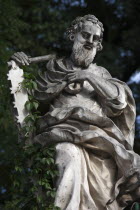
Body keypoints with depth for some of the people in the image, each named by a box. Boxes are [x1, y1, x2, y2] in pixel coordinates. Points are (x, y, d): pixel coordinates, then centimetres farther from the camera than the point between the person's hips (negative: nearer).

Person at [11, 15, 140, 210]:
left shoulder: (100, 73, 26)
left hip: (98, 133, 3)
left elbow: (119, 101, 10)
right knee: (70, 156, -37)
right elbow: (35, 96, 17)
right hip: (63, 129, -3)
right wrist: (22, 68, 1)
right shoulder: (55, 67, 23)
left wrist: (91, 77, 2)